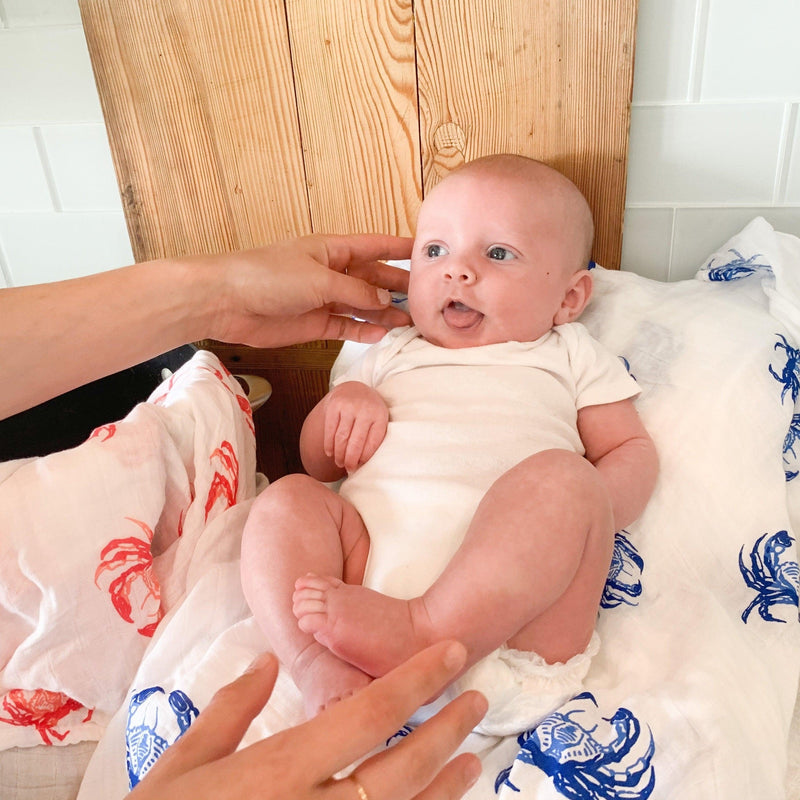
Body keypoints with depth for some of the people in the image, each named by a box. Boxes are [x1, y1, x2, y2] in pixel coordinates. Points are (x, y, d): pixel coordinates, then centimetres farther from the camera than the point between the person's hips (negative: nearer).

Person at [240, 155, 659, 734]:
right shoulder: (392, 356, 28)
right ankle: (324, 674, -31)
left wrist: (589, 511, -6)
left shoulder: (569, 356, 23)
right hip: (373, 557, 3)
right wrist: (343, 400, 6)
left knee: (563, 477, -26)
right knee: (286, 499, -14)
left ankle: (422, 630, -36)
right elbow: (319, 462, 29)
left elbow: (632, 449, 17)